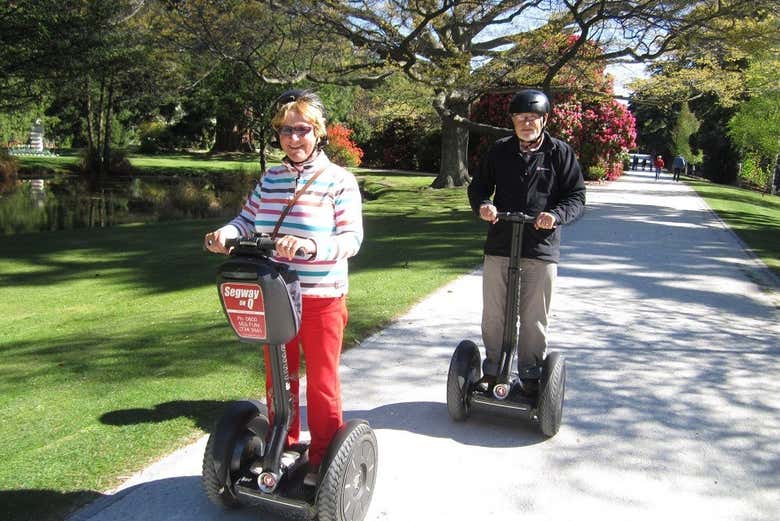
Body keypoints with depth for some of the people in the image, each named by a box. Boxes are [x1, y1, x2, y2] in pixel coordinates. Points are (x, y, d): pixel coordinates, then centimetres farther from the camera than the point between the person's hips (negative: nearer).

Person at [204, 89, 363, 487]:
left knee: (321, 382, 10)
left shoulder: (339, 181, -10)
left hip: (322, 300, -4)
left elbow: (351, 238, -18)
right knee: (278, 378, 18)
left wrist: (308, 246, -34)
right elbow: (248, 220, 8)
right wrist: (225, 233, -14)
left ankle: (322, 457, 27)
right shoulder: (270, 179, 5)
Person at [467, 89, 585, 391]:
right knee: (493, 316, 10)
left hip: (541, 252, -2)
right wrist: (483, 205, -8)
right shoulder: (499, 151, 7)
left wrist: (556, 215, -19)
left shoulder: (560, 153, 1)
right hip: (499, 247, 2)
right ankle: (491, 372, 26)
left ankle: (530, 377, 23)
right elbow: (478, 186, 15)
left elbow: (577, 197, 1)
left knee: (534, 319, 7)